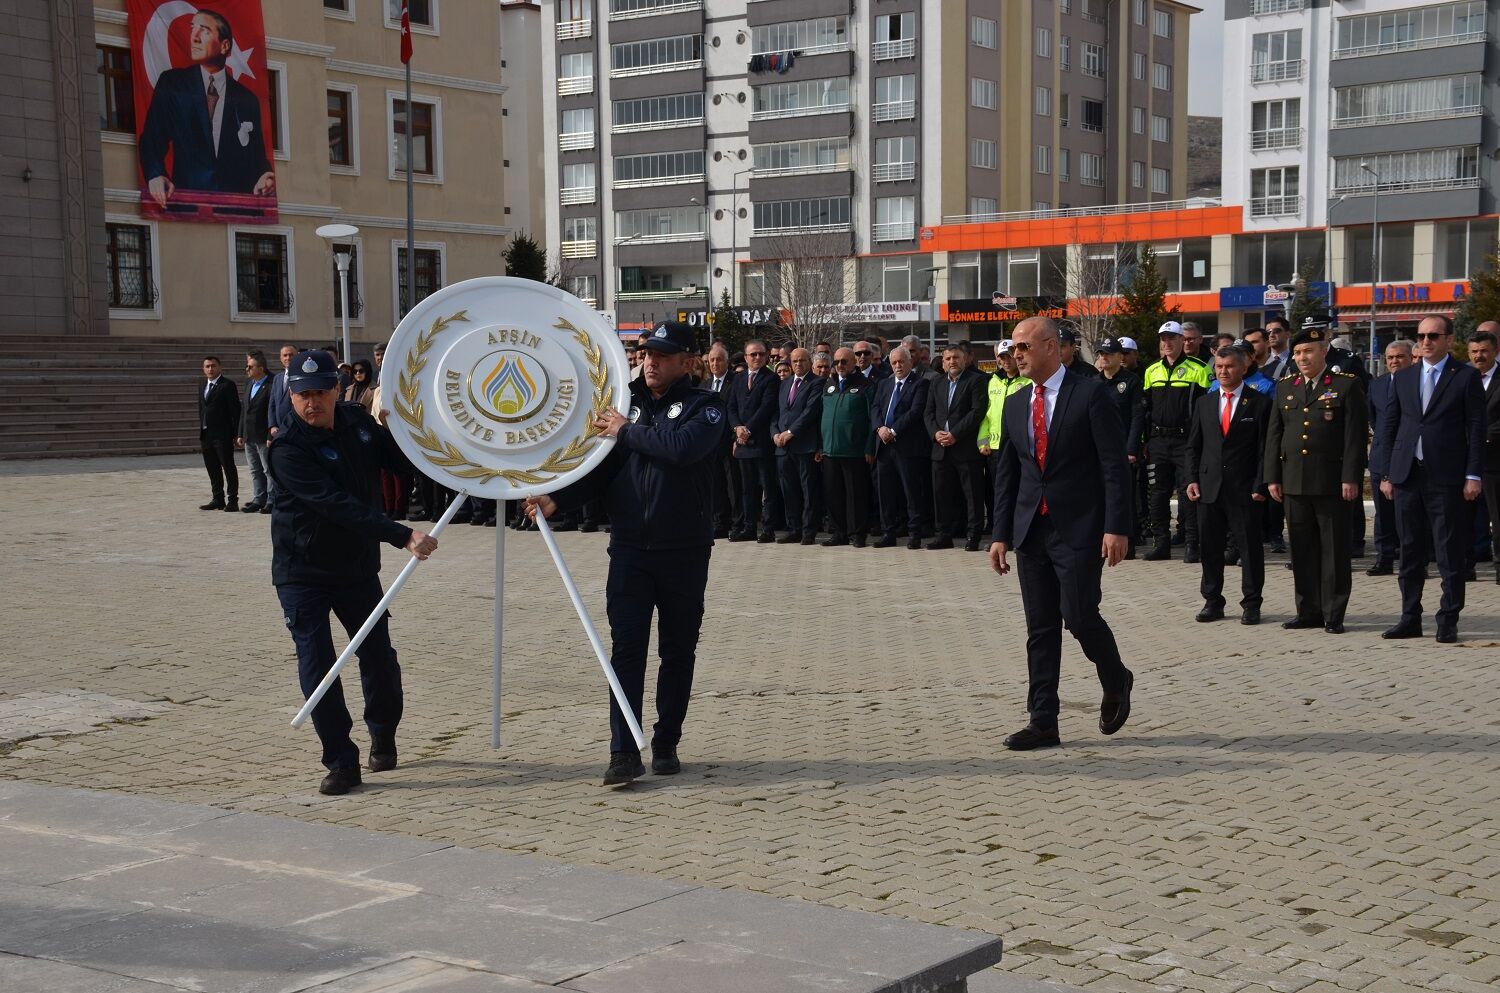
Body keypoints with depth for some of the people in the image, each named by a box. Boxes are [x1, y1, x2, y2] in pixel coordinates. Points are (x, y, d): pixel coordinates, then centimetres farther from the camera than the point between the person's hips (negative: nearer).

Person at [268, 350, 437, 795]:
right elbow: (338, 506, -32)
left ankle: (383, 737, 34)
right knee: (316, 663, -8)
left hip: (358, 565, 5)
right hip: (302, 571, -5)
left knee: (378, 655, 10)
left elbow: (393, 457, 18)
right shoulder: (289, 449, -22)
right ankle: (341, 762, 2)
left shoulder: (356, 420, -1)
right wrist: (402, 536, -40)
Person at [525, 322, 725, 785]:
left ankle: (666, 745, 19)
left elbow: (684, 447, -23)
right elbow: (600, 466, 8)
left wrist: (627, 431, -13)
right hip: (630, 548, 2)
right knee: (626, 648, -5)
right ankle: (623, 751, -5)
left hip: (685, 551, -2)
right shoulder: (625, 402, 10)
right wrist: (556, 499, -7)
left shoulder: (704, 406, -2)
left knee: (678, 650, 7)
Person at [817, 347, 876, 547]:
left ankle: (857, 533, 7)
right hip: (829, 449, 5)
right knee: (833, 493, 7)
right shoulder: (829, 385, 15)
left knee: (856, 493, 0)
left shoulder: (864, 386, -2)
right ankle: (838, 532, 16)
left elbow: (872, 418, -5)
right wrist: (819, 445, 10)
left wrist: (870, 448, -11)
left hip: (855, 451, -5)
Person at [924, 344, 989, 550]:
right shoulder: (936, 386, 18)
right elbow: (928, 413, 13)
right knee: (942, 494, 8)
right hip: (941, 448, 6)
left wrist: (955, 435, -15)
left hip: (967, 447, -6)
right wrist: (936, 433, -7)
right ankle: (944, 534, 15)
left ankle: (973, 536, 3)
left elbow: (978, 411, -11)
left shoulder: (976, 381, -1)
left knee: (973, 494, -2)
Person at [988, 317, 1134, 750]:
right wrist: (1000, 534, 10)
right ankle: (1042, 722, 8)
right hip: (1031, 530, 6)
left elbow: (1114, 465, -10)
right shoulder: (1015, 405, 12)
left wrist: (1116, 527, -16)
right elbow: (1006, 474, 15)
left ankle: (1116, 681, 20)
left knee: (1079, 614, -10)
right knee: (1040, 628, 5)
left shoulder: (1090, 394, -6)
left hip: (1079, 528, -6)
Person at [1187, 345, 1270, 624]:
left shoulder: (1260, 403, 0)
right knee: (1210, 548, 7)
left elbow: (1265, 448, -3)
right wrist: (1192, 479, 3)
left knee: (1250, 548, 1)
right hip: (1209, 488, 4)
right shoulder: (1204, 403, 12)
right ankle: (1212, 602, 17)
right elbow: (1194, 445, 14)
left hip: (1244, 489, -4)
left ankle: (1251, 604, 9)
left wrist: (1260, 485, -10)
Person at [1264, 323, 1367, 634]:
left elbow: (1355, 436, -5)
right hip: (1294, 482, 4)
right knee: (1302, 550, 8)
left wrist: (1351, 478, -12)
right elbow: (1274, 435, 14)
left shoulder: (1346, 386, -1)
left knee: (1334, 550, 0)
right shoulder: (1285, 387, 13)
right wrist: (1272, 477, 7)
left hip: (1332, 482, -4)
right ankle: (1309, 611, 15)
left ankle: (1334, 615, 6)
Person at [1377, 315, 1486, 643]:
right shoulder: (1402, 378, 12)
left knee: (1450, 554, -1)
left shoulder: (1466, 377, 0)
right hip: (1408, 476, 4)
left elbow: (1476, 428, -3)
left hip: (1447, 478, -4)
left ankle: (1448, 622, 5)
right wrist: (1387, 474, 7)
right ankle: (1410, 619, 15)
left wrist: (1473, 475, -9)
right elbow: (1389, 427, 13)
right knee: (1411, 551, 8)